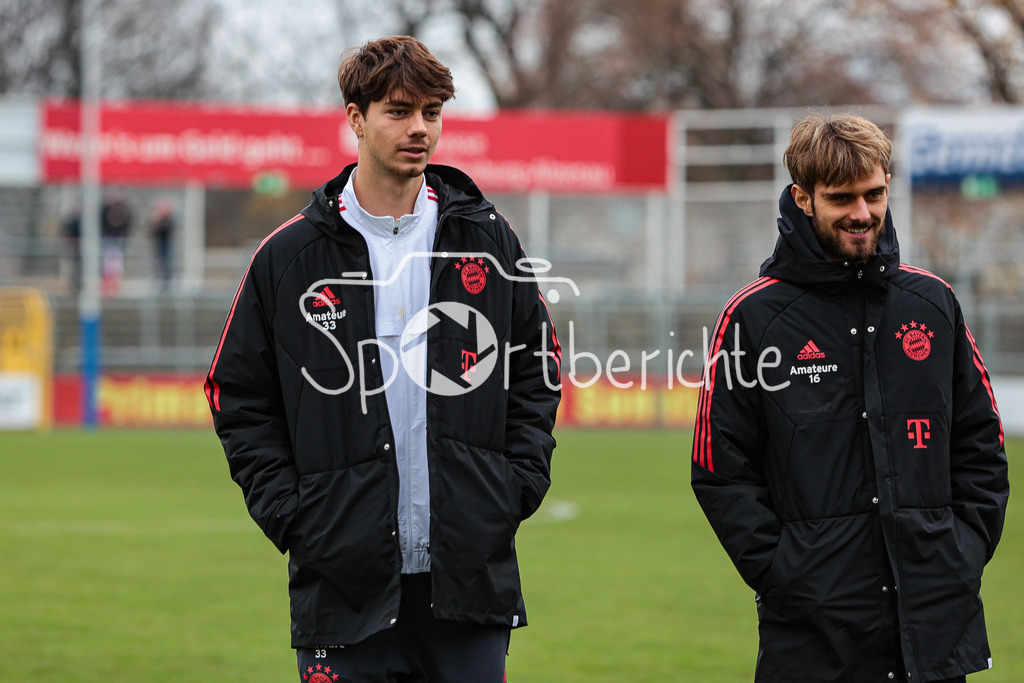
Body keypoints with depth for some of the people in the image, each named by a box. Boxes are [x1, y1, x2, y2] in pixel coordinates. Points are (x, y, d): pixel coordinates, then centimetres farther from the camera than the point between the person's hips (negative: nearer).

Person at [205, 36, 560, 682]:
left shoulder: (489, 241, 8)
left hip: (474, 574, 2)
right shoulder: (289, 257, 2)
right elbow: (240, 398, 5)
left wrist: (517, 487, 2)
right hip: (345, 580, -1)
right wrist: (290, 515, -5)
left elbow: (537, 377, 15)